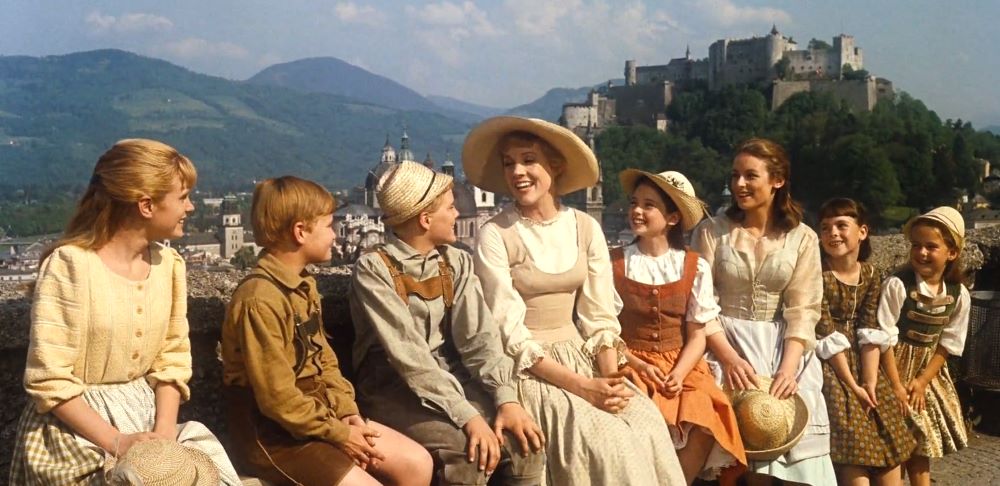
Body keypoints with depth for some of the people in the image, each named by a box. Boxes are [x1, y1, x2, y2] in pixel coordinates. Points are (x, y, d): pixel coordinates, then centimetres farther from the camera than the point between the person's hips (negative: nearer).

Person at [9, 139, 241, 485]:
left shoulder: (168, 263, 2)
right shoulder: (70, 265, -16)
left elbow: (172, 361, 3)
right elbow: (49, 380, -17)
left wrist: (164, 432, -11)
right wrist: (117, 442, -21)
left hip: (145, 416, 5)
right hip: (76, 428, -5)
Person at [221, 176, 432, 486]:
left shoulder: (304, 285, 9)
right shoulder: (260, 300, -22)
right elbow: (278, 398, -23)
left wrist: (348, 414, -3)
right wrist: (338, 434, -16)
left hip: (316, 413, 9)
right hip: (273, 432, -9)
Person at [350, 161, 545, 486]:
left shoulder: (457, 262, 5)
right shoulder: (373, 270, -12)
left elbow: (478, 335, -4)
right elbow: (408, 354, -21)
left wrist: (506, 398, -20)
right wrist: (467, 416, -28)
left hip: (453, 380, 5)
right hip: (396, 388, -5)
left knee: (523, 441, -17)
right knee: (466, 451, -28)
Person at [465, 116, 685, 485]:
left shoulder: (586, 228, 3)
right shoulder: (494, 236, -10)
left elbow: (599, 315, 3)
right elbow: (509, 332, -13)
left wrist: (610, 377, -15)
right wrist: (581, 386, -19)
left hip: (580, 356, 4)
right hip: (527, 369, -4)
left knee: (648, 426, -20)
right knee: (606, 441, -25)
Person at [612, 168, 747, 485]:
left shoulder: (695, 267, 3)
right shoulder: (614, 263, -1)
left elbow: (697, 334, 1)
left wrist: (679, 373, -15)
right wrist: (639, 365, -14)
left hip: (682, 366, 1)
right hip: (631, 364, -1)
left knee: (703, 425, -25)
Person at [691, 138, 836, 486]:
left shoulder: (802, 239, 3)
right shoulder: (712, 232, 0)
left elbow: (802, 311, -2)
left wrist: (788, 368, -16)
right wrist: (729, 358, -17)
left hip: (782, 347, 1)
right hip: (726, 343, -1)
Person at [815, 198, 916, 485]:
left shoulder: (871, 275, 2)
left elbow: (870, 332, -4)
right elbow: (827, 335, -16)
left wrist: (869, 382, -14)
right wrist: (852, 386, -16)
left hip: (861, 362, 6)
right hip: (828, 365, -5)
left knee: (890, 448, 4)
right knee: (854, 450, -11)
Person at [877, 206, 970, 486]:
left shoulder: (959, 294, -5)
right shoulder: (897, 285, -19)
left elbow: (948, 344, 1)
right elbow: (885, 339, -17)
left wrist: (922, 381, -7)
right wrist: (895, 385, -16)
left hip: (929, 372, 4)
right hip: (894, 367, -4)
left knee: (919, 445, 14)